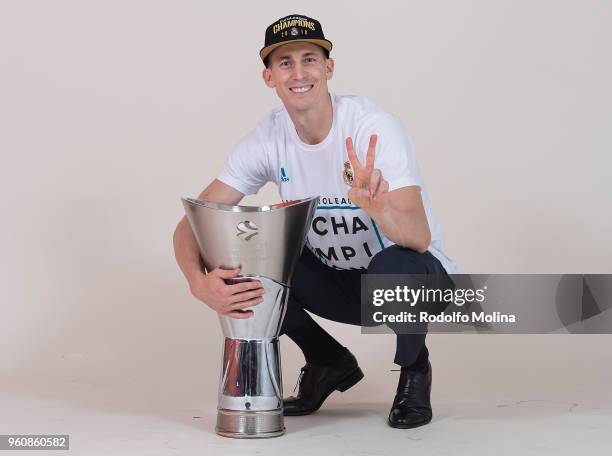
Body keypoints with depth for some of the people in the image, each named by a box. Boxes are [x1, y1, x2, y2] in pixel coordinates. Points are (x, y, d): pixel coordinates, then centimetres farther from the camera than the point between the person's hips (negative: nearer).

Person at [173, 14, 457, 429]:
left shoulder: (374, 127, -24)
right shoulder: (269, 139, -11)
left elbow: (419, 236, -34)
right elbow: (192, 223, -13)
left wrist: (378, 208, -57)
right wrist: (199, 282, -35)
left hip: (416, 279, -4)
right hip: (338, 282, 4)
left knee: (393, 268, -38)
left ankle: (414, 369, -3)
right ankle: (330, 362, 7)